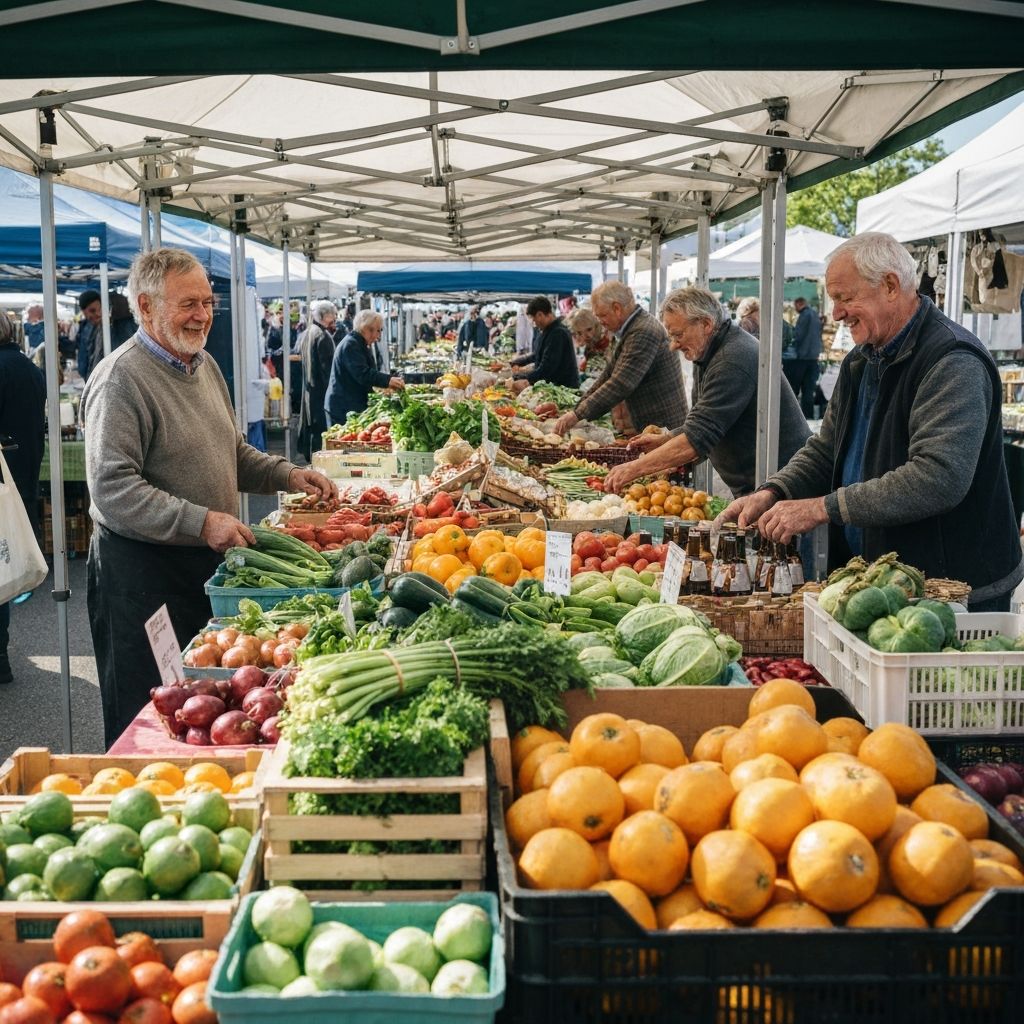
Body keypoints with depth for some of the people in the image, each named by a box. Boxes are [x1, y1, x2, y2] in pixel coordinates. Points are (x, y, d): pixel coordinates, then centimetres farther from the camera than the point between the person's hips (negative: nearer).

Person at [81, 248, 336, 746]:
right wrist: (201, 522, -30)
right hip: (142, 571, -8)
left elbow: (232, 452, 23)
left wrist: (287, 475, 6)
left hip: (207, 562, 8)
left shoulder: (203, 364, 11)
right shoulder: (121, 378, -16)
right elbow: (112, 490, -24)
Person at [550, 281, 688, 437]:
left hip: (663, 427, -9)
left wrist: (578, 415, -23)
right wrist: (577, 411, 7)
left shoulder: (644, 333, -21)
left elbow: (621, 384, -26)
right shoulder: (627, 332, 14)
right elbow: (608, 376, 16)